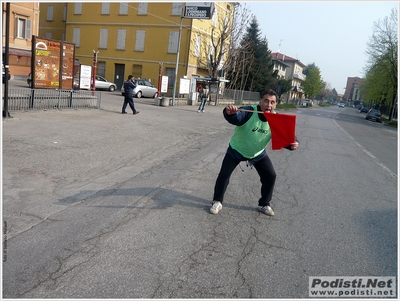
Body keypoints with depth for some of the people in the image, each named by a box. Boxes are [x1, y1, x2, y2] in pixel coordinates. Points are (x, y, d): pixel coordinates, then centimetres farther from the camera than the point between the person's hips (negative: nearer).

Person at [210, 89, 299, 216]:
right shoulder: (249, 111, -32)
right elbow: (235, 117, -51)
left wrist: (293, 143, -40)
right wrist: (230, 113, -76)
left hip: (258, 153, 4)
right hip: (237, 150, -3)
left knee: (270, 176, 3)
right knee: (224, 174, -7)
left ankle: (264, 204, 25)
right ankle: (217, 202, 16)